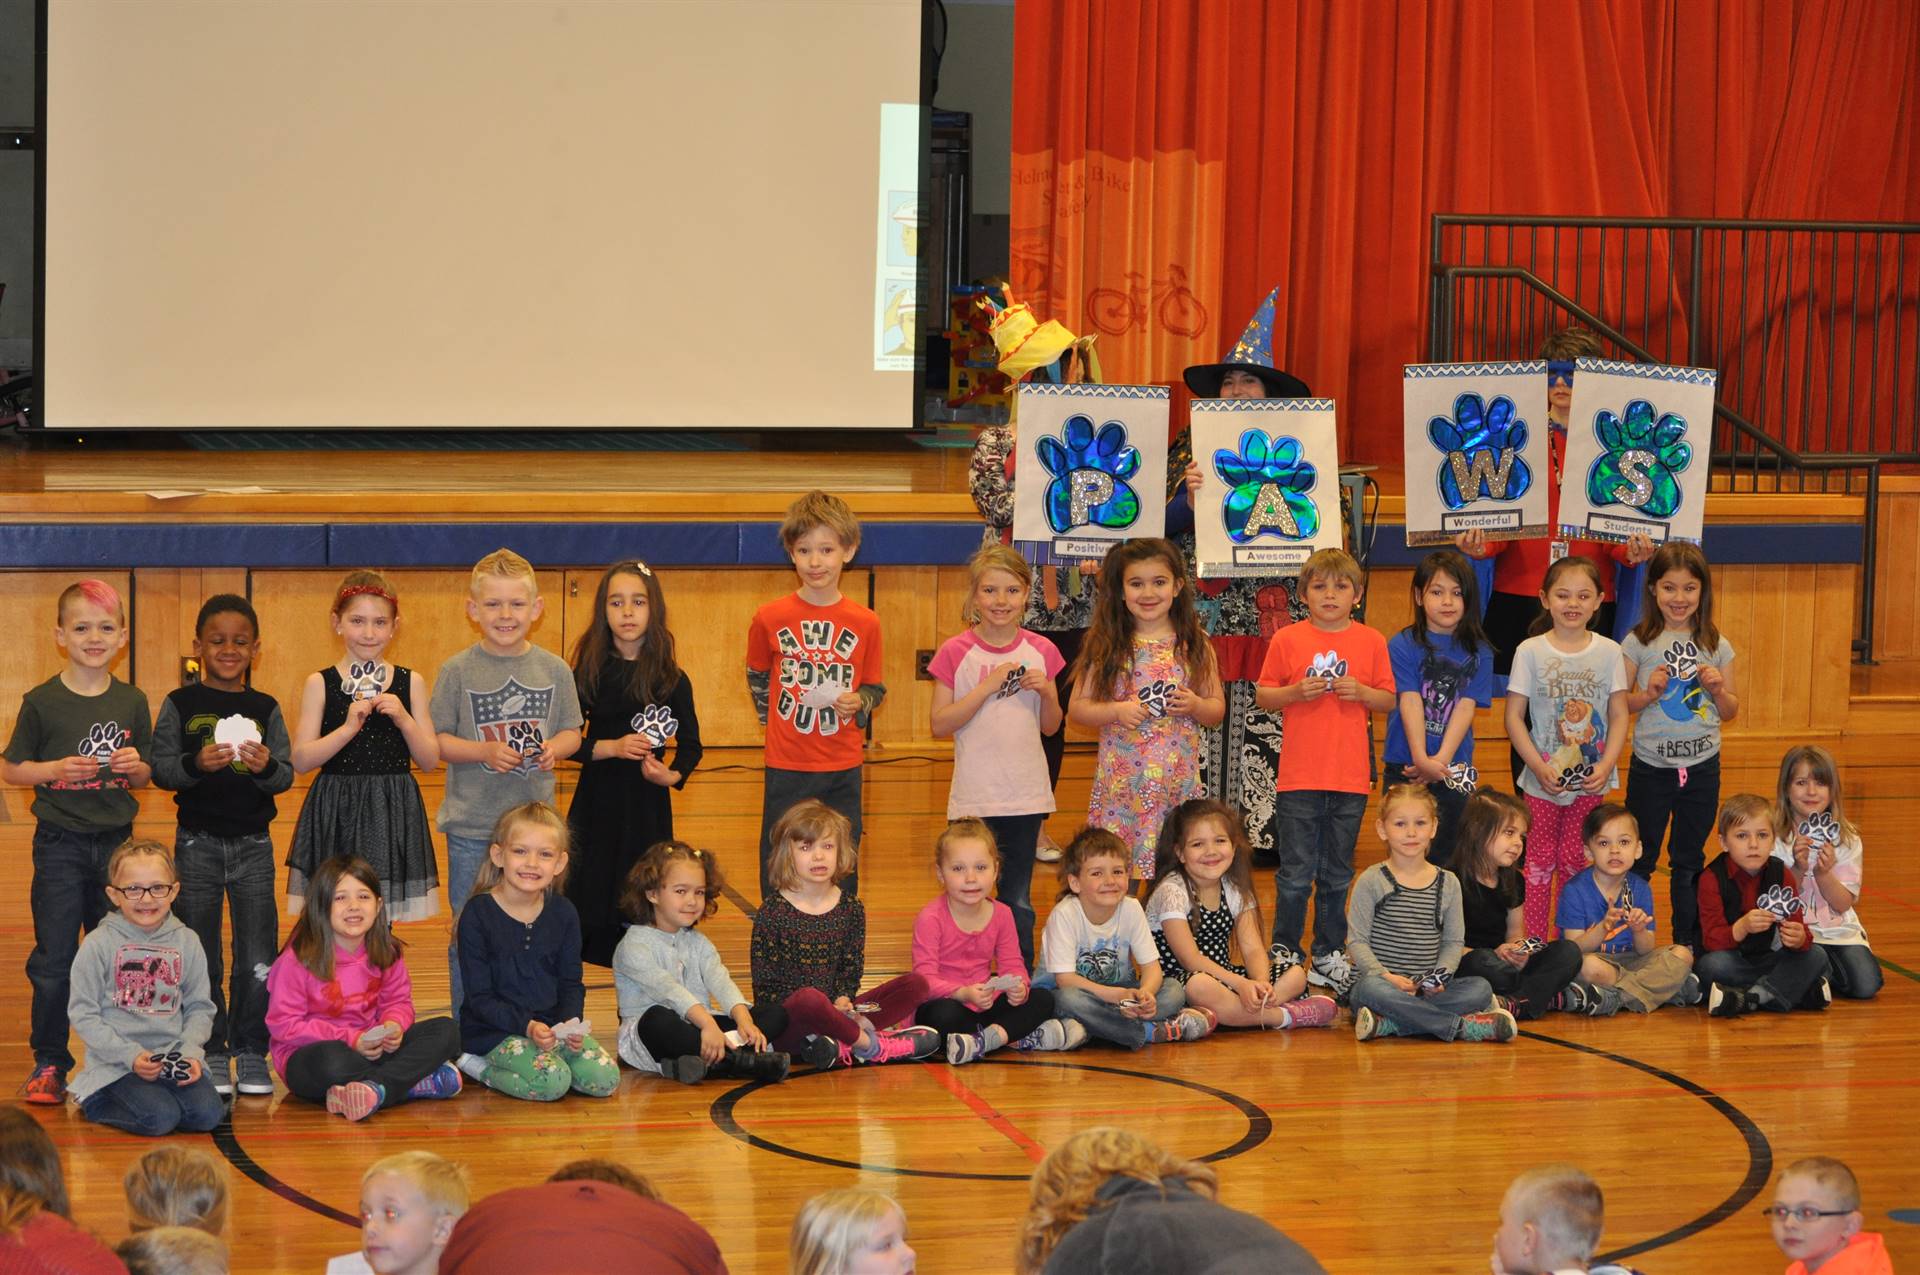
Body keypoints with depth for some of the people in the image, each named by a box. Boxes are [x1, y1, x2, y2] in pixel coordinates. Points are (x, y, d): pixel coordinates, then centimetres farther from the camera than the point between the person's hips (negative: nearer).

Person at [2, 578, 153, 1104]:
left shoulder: (132, 702, 5)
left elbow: (146, 777, 12)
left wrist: (135, 765, -10)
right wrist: (58, 769, -16)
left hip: (116, 841, 3)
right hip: (60, 843, -3)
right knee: (54, 958, -1)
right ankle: (48, 1064, 9)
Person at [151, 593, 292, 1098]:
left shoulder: (265, 709, 4)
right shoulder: (181, 705, 0)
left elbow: (287, 775, -1)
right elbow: (160, 768, -6)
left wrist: (266, 766, -22)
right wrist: (196, 763, -24)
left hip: (253, 842, 1)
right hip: (198, 842, -1)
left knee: (258, 958, 1)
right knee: (201, 958, 5)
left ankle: (251, 1050, 12)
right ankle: (211, 1054, 14)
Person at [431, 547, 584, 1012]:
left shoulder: (554, 670, 1)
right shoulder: (458, 671, -5)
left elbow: (572, 731, 9)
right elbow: (437, 739, -4)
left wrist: (554, 748, -13)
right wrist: (485, 751, -19)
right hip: (471, 823, -2)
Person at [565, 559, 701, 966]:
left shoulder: (672, 679, -1)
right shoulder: (589, 673, 0)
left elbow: (691, 744, 5)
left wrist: (673, 775, -14)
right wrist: (610, 748, -15)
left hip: (648, 806, 0)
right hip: (596, 800, 0)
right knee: (584, 902, -1)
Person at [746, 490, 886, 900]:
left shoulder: (864, 623, -1)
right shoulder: (770, 618, -3)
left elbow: (874, 688, 10)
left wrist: (857, 704, -10)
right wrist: (774, 718, 9)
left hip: (842, 768, 1)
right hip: (786, 768, -1)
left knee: (841, 875, 7)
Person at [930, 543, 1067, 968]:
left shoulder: (1041, 651, 4)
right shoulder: (956, 653, -4)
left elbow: (1050, 726, 10)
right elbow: (940, 724, -9)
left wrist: (1047, 692, -10)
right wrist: (987, 687, -17)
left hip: (1027, 796, 2)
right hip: (974, 798, -2)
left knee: (1019, 902, 10)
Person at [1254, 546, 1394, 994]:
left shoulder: (1371, 642, 6)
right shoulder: (1287, 640, 1)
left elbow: (1389, 701, 9)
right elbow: (1263, 696, 4)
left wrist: (1362, 692, -11)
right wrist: (1296, 692, -14)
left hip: (1351, 776, 2)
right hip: (1300, 776, -2)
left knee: (1337, 875, 11)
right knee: (1296, 875, 0)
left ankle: (1329, 955, 19)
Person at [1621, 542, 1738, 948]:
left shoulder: (1716, 646, 2)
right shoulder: (1638, 643, -4)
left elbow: (1730, 712, 9)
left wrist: (1718, 690, -11)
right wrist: (1648, 693, -18)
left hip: (1702, 767, 2)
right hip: (1650, 768, -2)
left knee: (1690, 861, 13)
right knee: (1639, 860, 6)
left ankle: (1689, 944, 22)